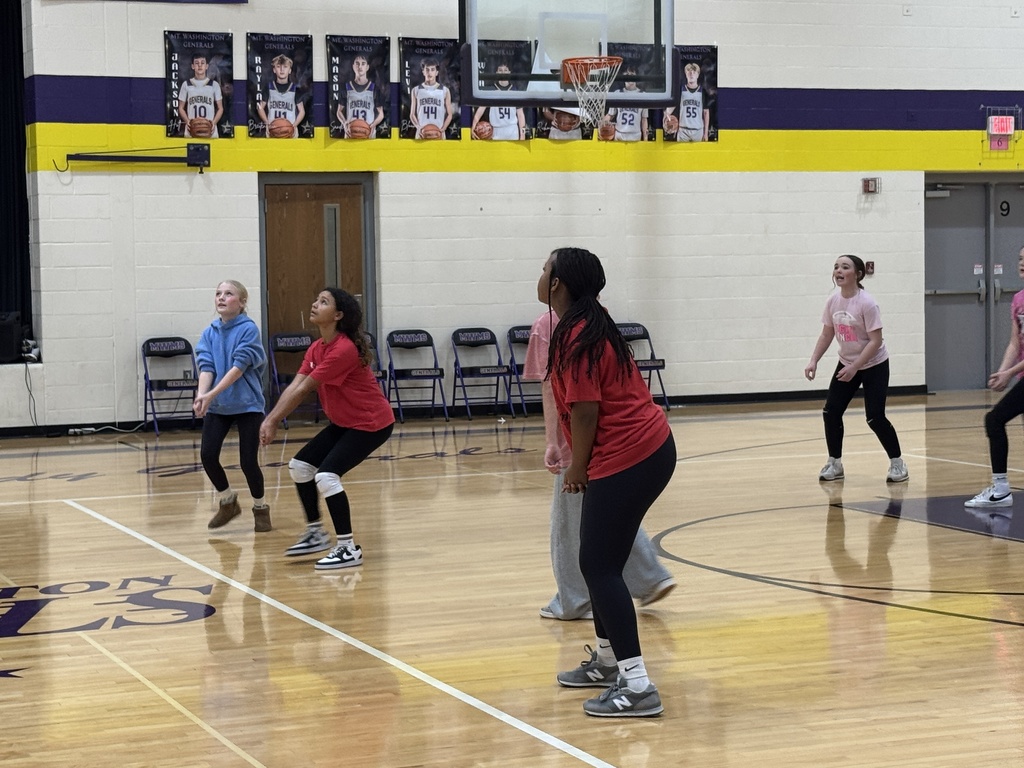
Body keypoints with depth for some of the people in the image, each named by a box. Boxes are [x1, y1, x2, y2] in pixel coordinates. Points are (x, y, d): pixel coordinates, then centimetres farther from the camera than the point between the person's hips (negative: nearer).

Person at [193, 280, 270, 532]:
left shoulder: (249, 329, -11)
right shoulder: (209, 333, 3)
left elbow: (239, 366, -19)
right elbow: (206, 366, -4)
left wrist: (212, 394, -26)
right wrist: (201, 394, -23)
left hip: (247, 404, -4)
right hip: (217, 406, 4)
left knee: (248, 461, -5)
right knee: (208, 455, -3)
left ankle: (260, 507, 19)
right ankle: (227, 502, 21)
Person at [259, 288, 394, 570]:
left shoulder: (344, 350, -25)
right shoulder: (316, 349, 4)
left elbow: (303, 390, -23)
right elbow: (294, 387, -4)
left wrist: (274, 421, -20)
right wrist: (270, 419, -16)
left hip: (371, 423, -10)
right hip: (343, 422, 10)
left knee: (326, 476, -21)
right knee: (299, 466, 9)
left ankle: (349, 549, -11)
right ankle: (315, 532, 24)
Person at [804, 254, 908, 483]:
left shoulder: (866, 303, -24)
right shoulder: (833, 301, -5)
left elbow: (876, 340, -24)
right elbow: (826, 335, 6)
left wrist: (854, 368, -29)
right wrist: (813, 361, -6)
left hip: (874, 366, -6)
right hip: (846, 364, 6)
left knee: (875, 417, -11)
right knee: (831, 412, -4)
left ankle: (897, 463, 7)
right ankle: (834, 464, 9)